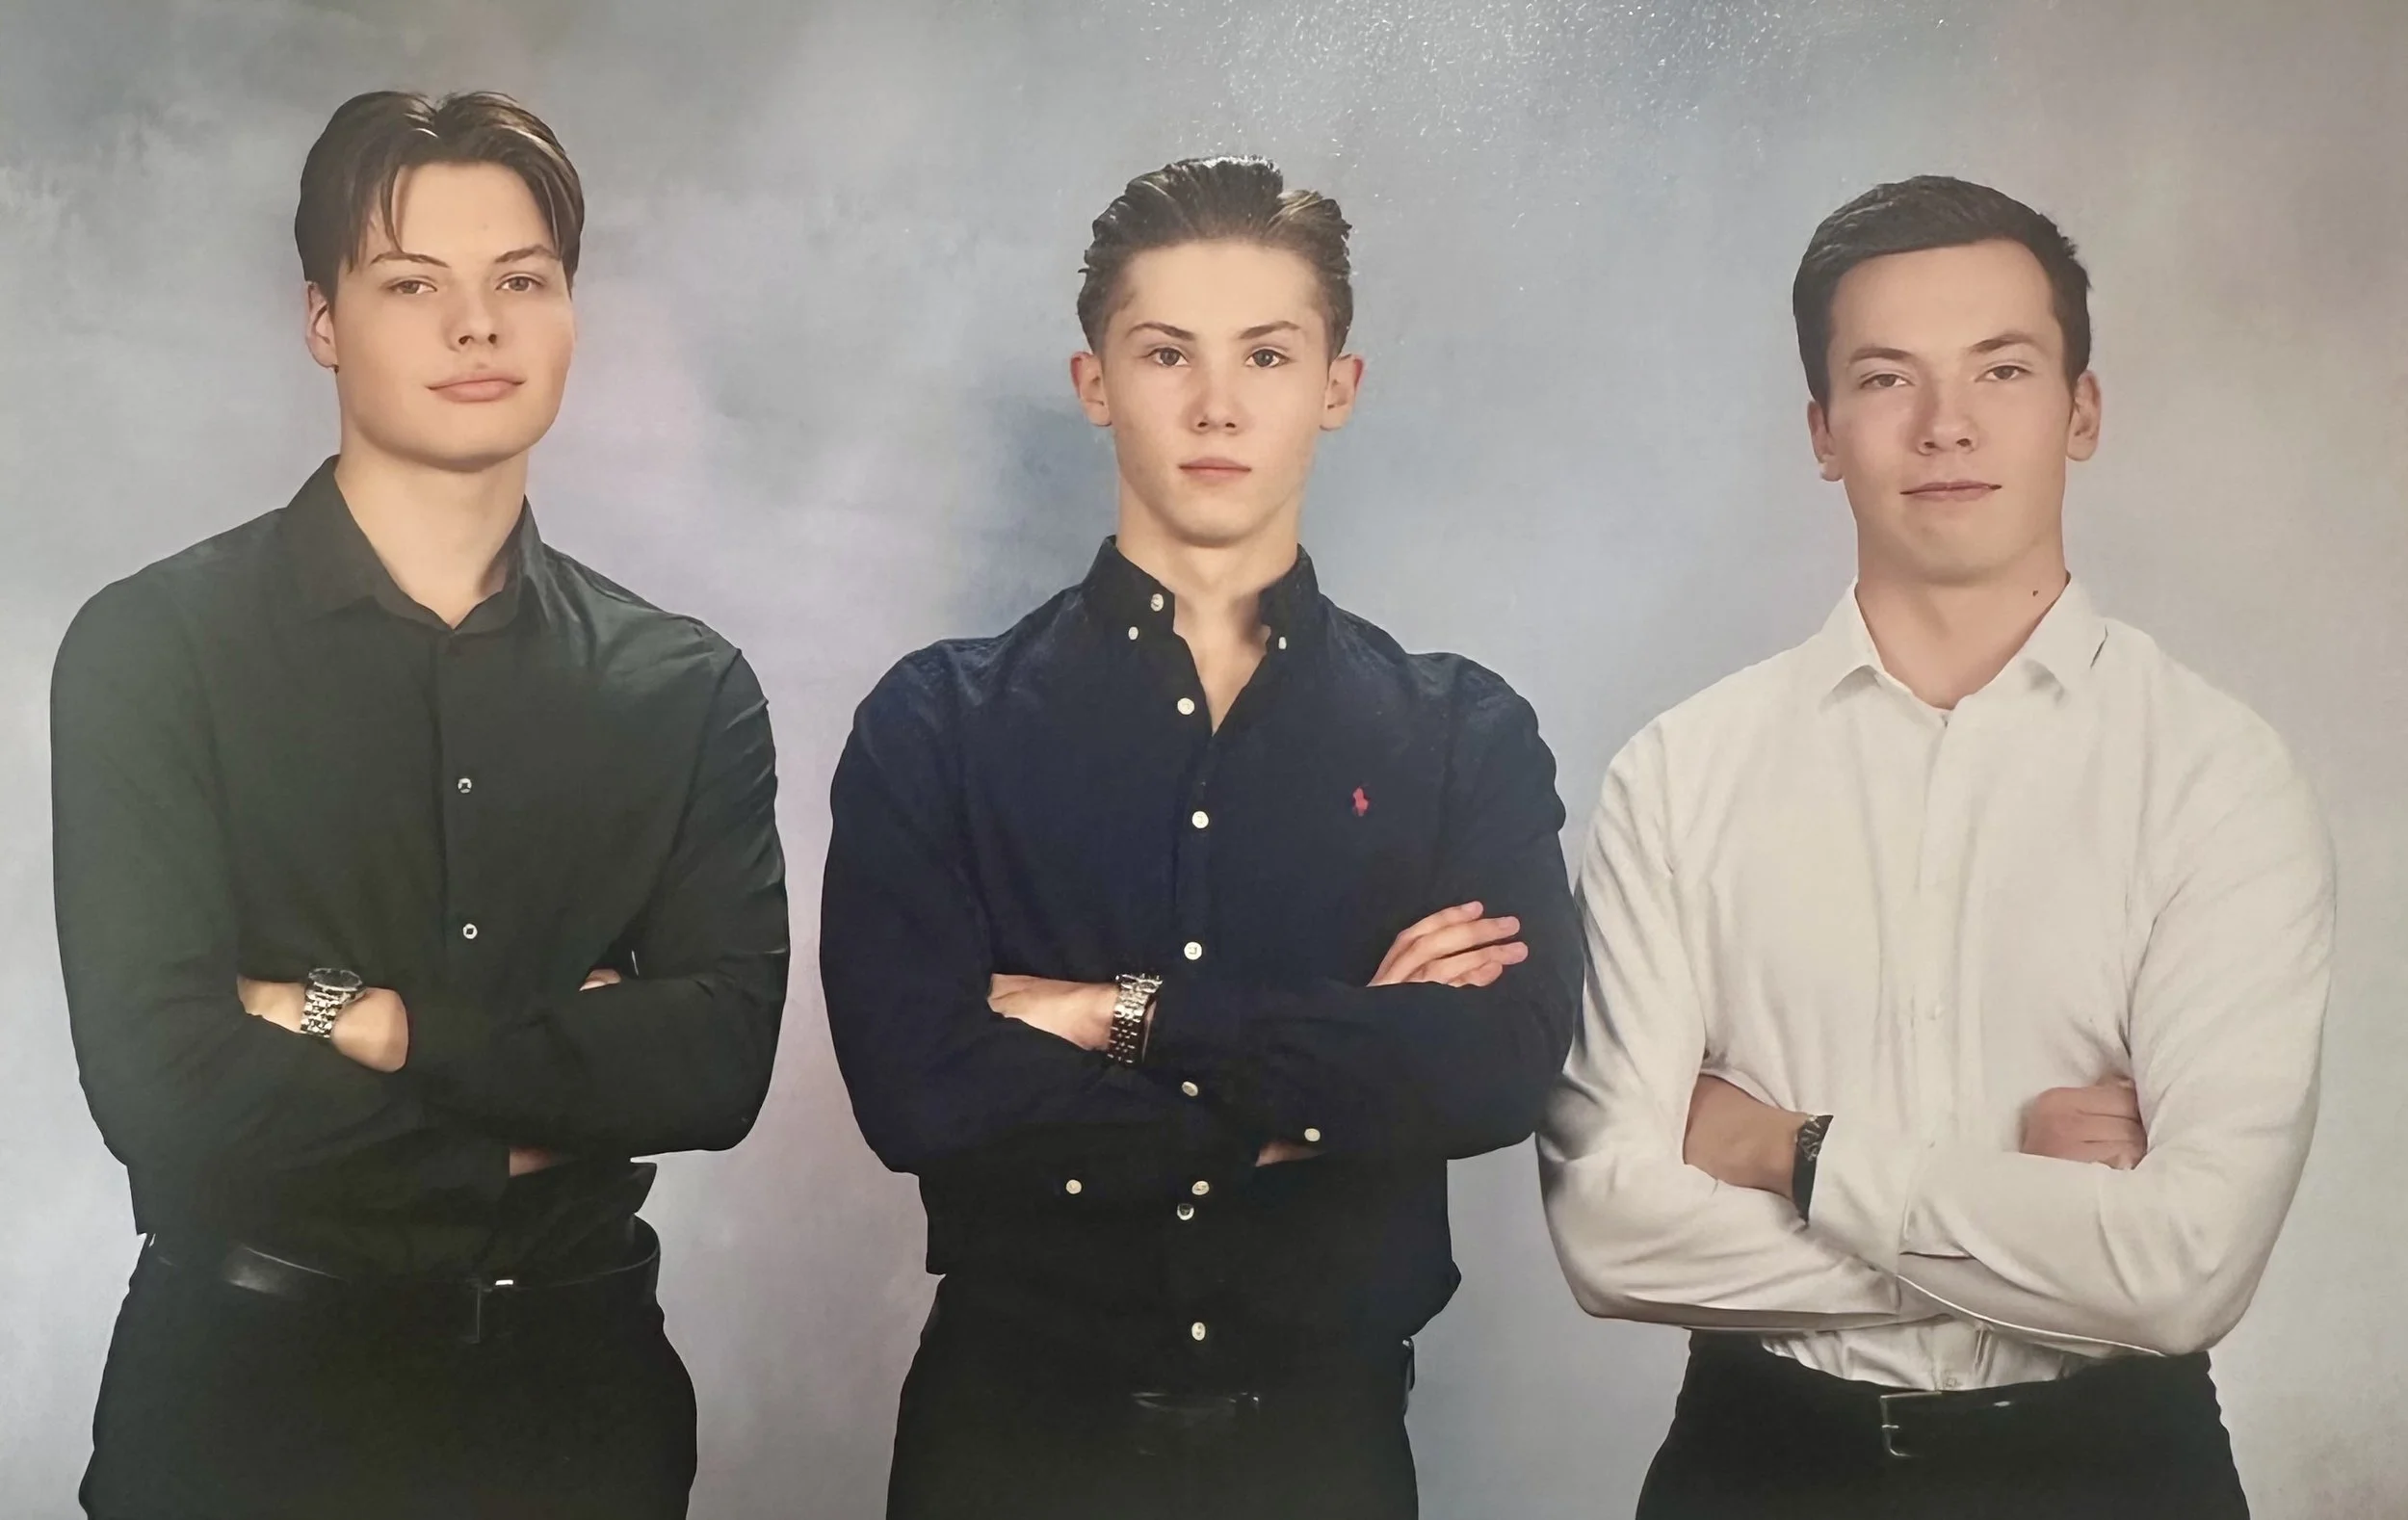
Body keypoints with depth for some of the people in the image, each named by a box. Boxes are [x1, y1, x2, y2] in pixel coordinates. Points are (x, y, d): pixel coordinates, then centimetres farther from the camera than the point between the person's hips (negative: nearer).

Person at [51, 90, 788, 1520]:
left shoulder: (686, 687, 2)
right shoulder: (154, 649, -8)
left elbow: (721, 1060, -9)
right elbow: (167, 1083, -17)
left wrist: (377, 1025, -16)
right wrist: (549, 1103, -10)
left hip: (577, 1373, 3)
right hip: (254, 1381, -3)